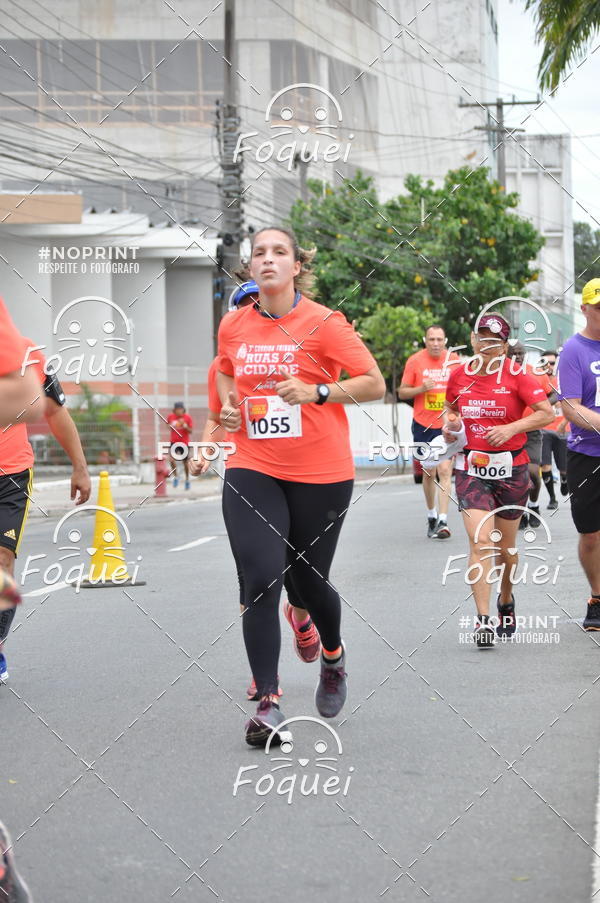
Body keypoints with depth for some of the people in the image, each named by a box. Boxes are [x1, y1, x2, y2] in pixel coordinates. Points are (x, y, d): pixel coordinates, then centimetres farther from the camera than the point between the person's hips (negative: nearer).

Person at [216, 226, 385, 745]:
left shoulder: (323, 323, -9)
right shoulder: (234, 327, 4)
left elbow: (374, 384, -8)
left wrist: (316, 391, -20)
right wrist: (228, 403, 6)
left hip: (320, 473, -2)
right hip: (253, 471, 2)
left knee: (309, 581, 10)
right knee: (260, 581, -12)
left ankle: (333, 655, 45)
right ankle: (268, 703, -6)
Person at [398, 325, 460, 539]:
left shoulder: (454, 359, 1)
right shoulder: (415, 361, -2)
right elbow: (402, 393, 1)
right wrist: (421, 388, -16)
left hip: (447, 425, -1)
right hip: (423, 424, 1)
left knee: (444, 470, -11)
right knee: (429, 471, 9)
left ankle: (443, 521, -15)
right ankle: (431, 515, 26)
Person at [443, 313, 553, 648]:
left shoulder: (516, 376, -6)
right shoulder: (459, 375, 3)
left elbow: (546, 412, -10)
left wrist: (512, 428, -20)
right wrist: (448, 425, 1)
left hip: (511, 469, -1)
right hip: (471, 468, 1)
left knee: (506, 545, 12)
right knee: (480, 541, -15)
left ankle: (506, 600, 39)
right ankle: (483, 620, -17)